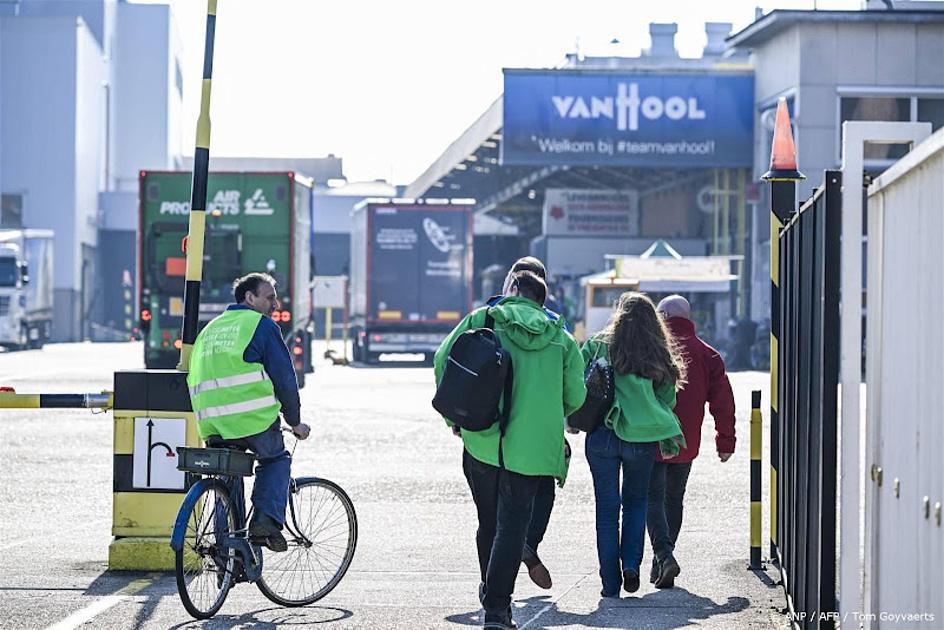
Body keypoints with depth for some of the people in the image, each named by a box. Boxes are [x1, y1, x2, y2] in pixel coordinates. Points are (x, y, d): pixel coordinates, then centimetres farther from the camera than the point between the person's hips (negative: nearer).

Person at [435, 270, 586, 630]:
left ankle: (490, 591, 30)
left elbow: (442, 362, 2)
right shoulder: (561, 338, 7)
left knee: (488, 522, 17)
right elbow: (575, 396, 7)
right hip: (532, 447, -1)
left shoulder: (481, 320, 5)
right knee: (512, 525, -1)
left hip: (481, 441, 1)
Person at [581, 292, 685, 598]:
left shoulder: (599, 345, -2)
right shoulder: (660, 355, 4)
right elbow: (667, 400, 6)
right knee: (636, 501, 20)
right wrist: (667, 437, 17)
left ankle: (610, 583, 6)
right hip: (643, 440, 1)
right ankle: (631, 564, 1)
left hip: (602, 436, -1)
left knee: (607, 508, 7)